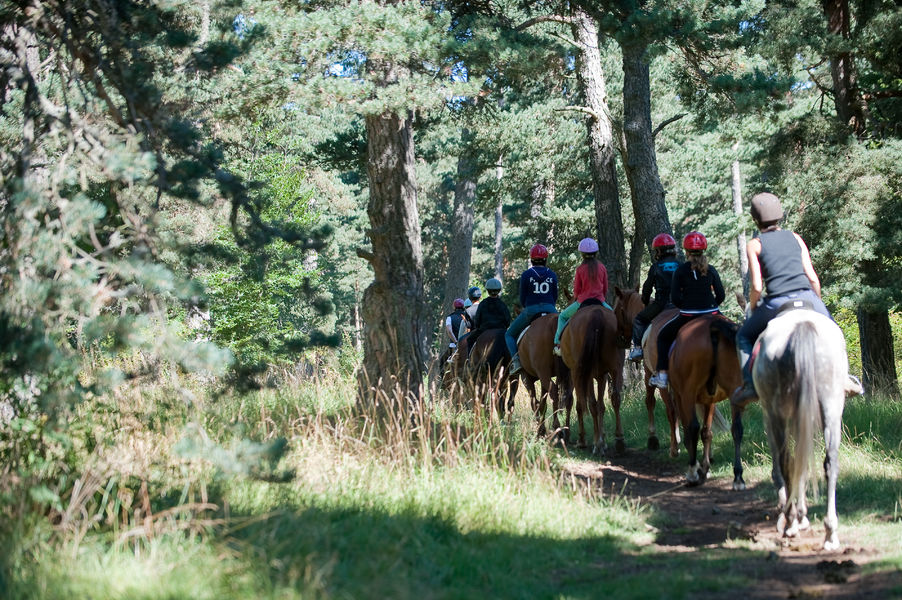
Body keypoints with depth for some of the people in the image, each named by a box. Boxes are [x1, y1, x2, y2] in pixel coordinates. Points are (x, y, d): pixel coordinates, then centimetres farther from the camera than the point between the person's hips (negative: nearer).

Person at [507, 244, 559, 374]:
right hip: (550, 309, 2)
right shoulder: (552, 275, 6)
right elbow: (555, 296, 8)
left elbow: (522, 297, 0)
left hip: (530, 310, -2)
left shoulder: (526, 274, -2)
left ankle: (515, 358, -9)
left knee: (509, 335, 13)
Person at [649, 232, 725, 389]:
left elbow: (675, 298, -7)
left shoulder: (681, 270, -5)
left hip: (688, 316, -2)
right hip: (711, 315, 2)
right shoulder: (711, 270, 2)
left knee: (663, 336, 20)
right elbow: (721, 295, 3)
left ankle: (662, 375, 10)